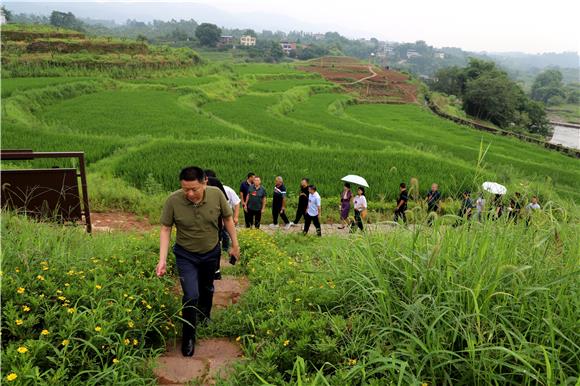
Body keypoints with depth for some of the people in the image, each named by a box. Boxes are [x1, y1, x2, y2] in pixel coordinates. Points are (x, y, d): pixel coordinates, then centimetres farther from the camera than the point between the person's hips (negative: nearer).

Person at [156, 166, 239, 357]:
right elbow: (165, 229, -15)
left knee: (207, 289, 22)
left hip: (211, 252, 2)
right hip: (186, 255, -2)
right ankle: (188, 336, 16)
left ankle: (205, 317, 51)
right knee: (191, 296, -7)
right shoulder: (173, 200, -26)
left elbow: (228, 219, -6)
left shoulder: (217, 194, -22)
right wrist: (162, 260, -19)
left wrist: (235, 245, 0)